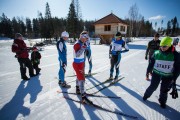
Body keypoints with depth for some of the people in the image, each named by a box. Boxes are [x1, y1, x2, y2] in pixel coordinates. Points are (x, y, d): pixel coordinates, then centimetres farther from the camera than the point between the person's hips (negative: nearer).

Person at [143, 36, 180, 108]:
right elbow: (151, 64, -1)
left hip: (168, 76, 0)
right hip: (156, 74, 0)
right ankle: (146, 95, 34)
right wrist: (148, 72, 4)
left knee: (164, 90, 14)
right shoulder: (156, 53, -11)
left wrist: (174, 78, -5)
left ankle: (162, 101, 39)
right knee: (152, 87, 9)